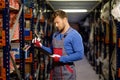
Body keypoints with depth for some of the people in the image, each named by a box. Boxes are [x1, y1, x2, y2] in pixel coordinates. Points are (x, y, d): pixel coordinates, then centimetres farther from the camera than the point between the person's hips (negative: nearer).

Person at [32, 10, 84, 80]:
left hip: (67, 72, -6)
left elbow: (79, 55, -18)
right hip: (54, 70, 6)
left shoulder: (74, 35, -11)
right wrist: (40, 46, 3)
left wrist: (61, 58, -19)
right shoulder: (55, 35, 11)